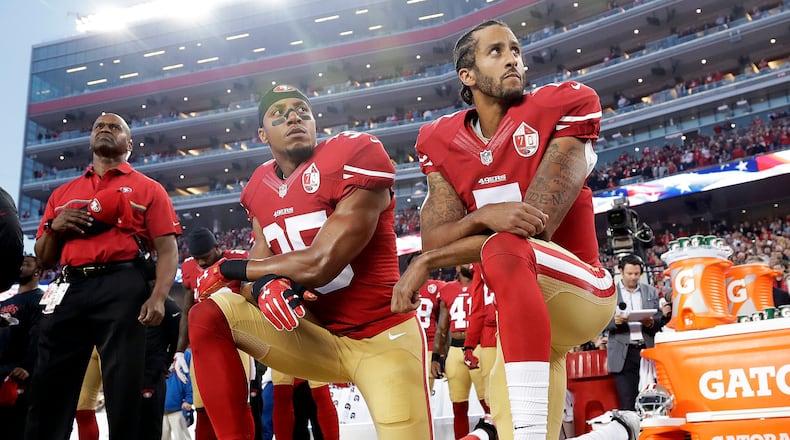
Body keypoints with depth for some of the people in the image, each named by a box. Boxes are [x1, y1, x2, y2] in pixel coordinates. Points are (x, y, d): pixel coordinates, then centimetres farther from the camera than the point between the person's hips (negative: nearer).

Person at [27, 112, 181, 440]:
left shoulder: (148, 189, 13)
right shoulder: (63, 194, 25)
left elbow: (167, 250, 2)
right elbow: (44, 259, 25)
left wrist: (158, 297, -15)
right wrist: (54, 227, 4)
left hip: (122, 287, -4)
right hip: (69, 289, 4)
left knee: (123, 387, -5)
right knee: (50, 386, 1)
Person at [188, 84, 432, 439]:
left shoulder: (355, 154, -15)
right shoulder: (260, 188, 8)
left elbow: (320, 264, -20)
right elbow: (261, 268, 6)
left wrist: (229, 269, -7)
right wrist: (264, 286, -22)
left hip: (382, 337, -5)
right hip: (316, 335, 5)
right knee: (207, 318, -11)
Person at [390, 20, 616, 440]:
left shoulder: (563, 106, -10)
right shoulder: (441, 142, 4)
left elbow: (537, 223, -20)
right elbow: (434, 238, -6)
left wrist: (426, 262, -18)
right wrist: (483, 216, -30)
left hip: (582, 290, -5)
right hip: (516, 307, 6)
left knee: (503, 251, -35)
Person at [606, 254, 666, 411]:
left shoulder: (651, 292, 16)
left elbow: (661, 319, 13)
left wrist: (651, 323, -9)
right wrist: (614, 320, -17)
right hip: (623, 354, -2)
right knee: (627, 402, -6)